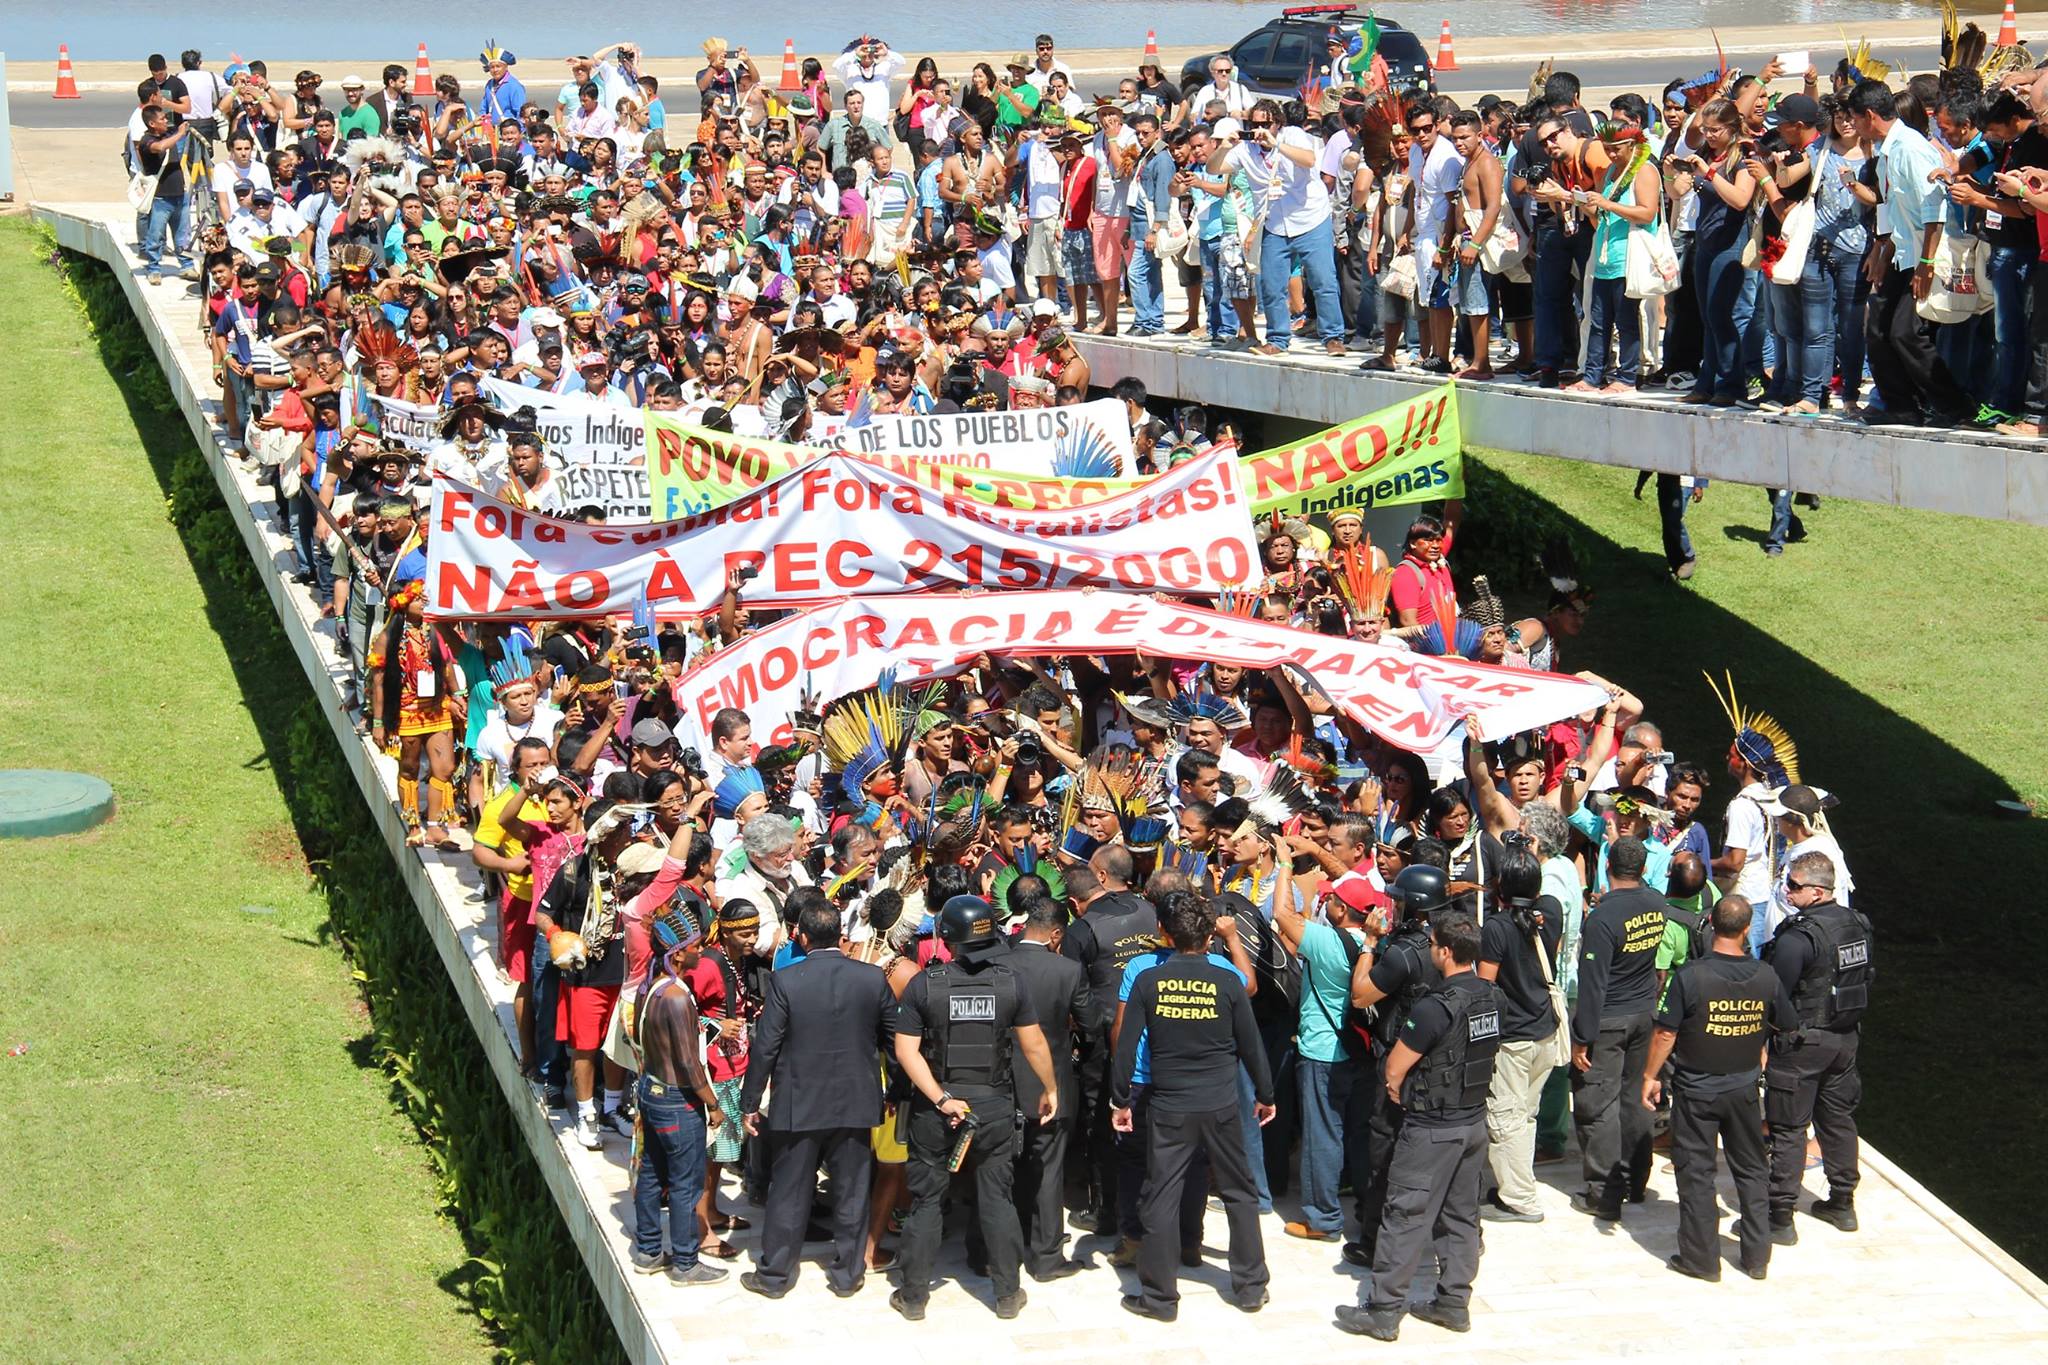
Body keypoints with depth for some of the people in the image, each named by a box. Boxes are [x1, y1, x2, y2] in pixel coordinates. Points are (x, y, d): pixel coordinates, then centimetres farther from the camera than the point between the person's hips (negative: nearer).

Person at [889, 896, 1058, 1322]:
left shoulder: (924, 984, -9)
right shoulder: (1010, 983, -6)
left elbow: (906, 1050, -13)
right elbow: (1034, 1044, 0)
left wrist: (941, 1099, -14)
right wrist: (1050, 1090, 14)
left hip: (933, 1109, -1)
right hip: (994, 1106, 1)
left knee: (926, 1201, 9)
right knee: (996, 1199, 11)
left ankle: (913, 1295, 14)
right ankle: (1008, 1294, 16)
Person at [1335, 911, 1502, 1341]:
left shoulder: (1436, 1007, -24)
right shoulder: (1490, 997, 0)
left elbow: (1395, 1067, -17)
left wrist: (1397, 1086, 7)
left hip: (1432, 1128, -8)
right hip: (1474, 1121, 8)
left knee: (1407, 1217, -1)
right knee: (1461, 1215, 15)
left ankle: (1383, 1311, 3)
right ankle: (1454, 1302, 22)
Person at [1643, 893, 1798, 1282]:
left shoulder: (1689, 976, -19)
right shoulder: (1765, 976, -9)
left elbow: (1665, 1033, -15)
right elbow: (1789, 1027, 5)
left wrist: (1650, 1076, -2)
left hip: (1696, 1090, -3)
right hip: (1744, 1089, 3)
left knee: (1696, 1173, 7)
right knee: (1750, 1170, 16)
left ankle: (1701, 1258, 11)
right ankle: (1757, 1257, 22)